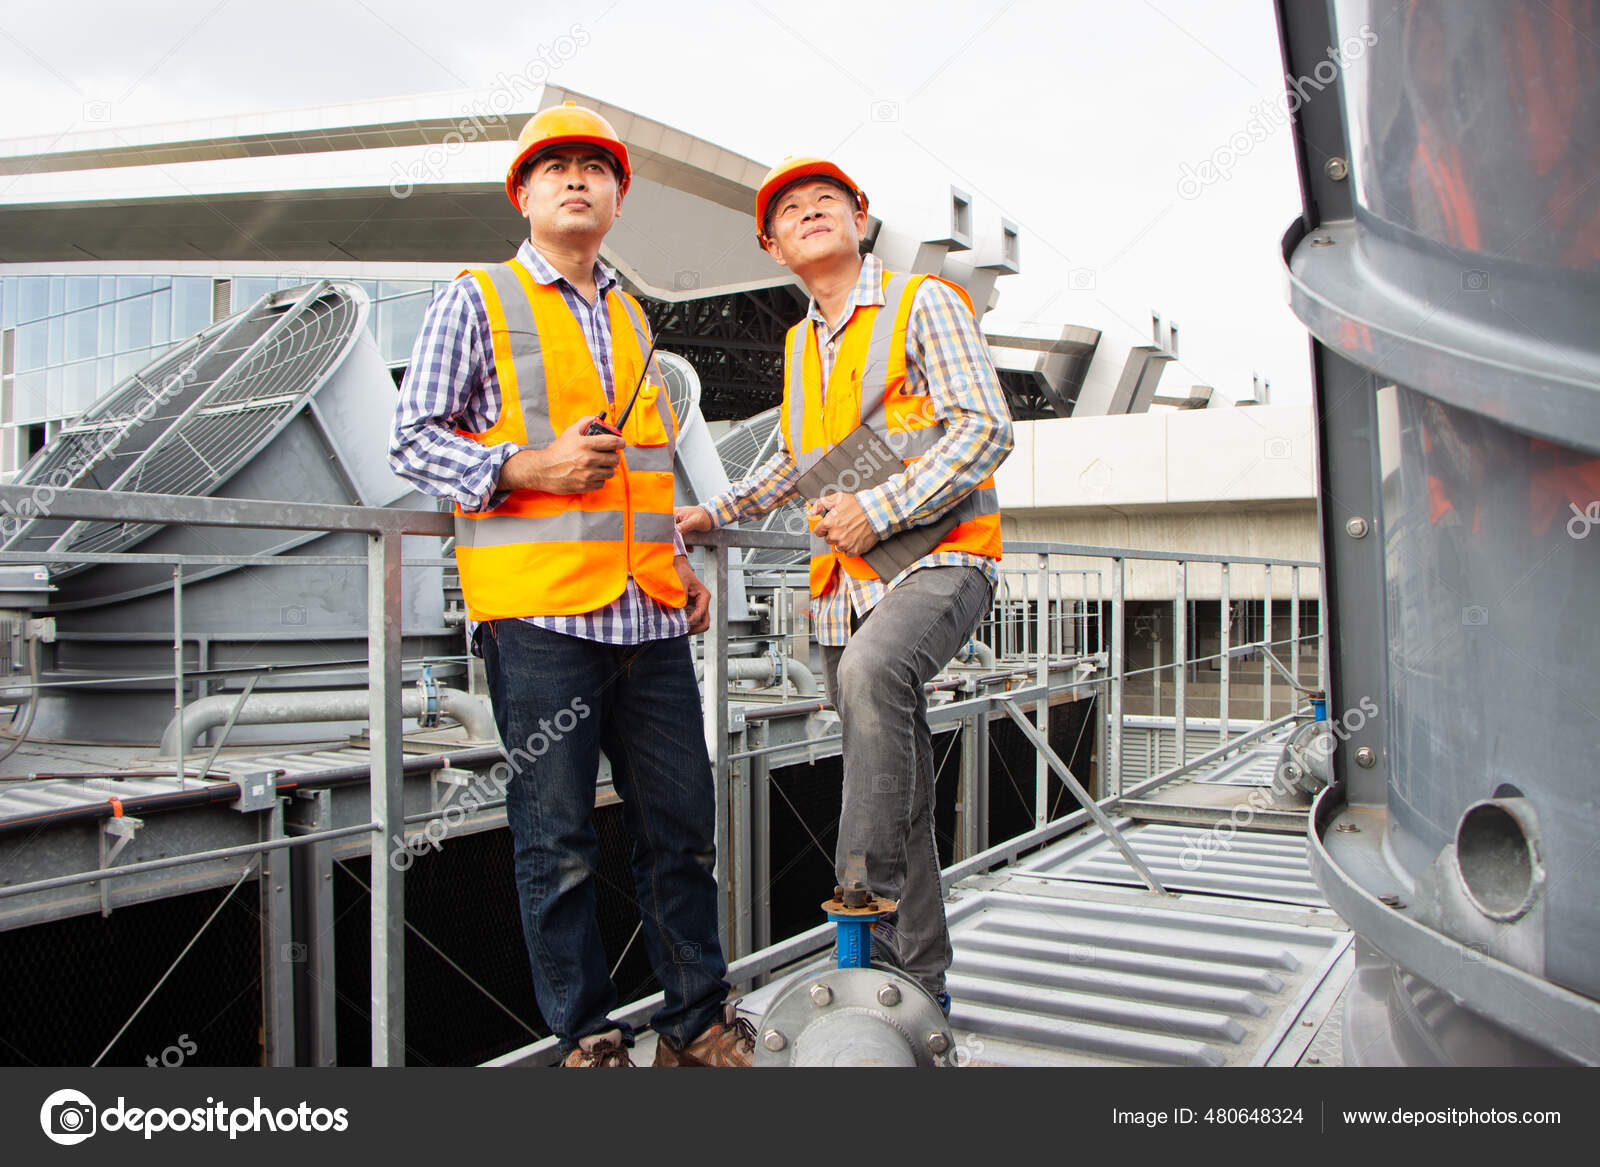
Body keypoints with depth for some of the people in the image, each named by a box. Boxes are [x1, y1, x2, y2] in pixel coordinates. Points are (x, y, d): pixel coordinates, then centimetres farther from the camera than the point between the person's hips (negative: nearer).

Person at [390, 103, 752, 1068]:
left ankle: (698, 1022, 22)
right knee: (560, 840, 1)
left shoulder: (632, 318, 22)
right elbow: (414, 440, 0)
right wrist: (529, 466, -14)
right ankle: (587, 1038, 17)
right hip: (538, 608, -5)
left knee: (683, 824, 8)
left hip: (647, 614, 5)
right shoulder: (477, 300, 6)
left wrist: (678, 557, 15)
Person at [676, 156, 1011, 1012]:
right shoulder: (799, 345, 19)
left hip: (938, 557, -6)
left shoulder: (924, 302, 0)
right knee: (894, 786, 8)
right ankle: (918, 979, 19)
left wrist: (878, 510, -20)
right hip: (844, 585, 6)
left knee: (873, 669, -37)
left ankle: (868, 896, -26)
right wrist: (718, 512, 22)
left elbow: (986, 429, -12)